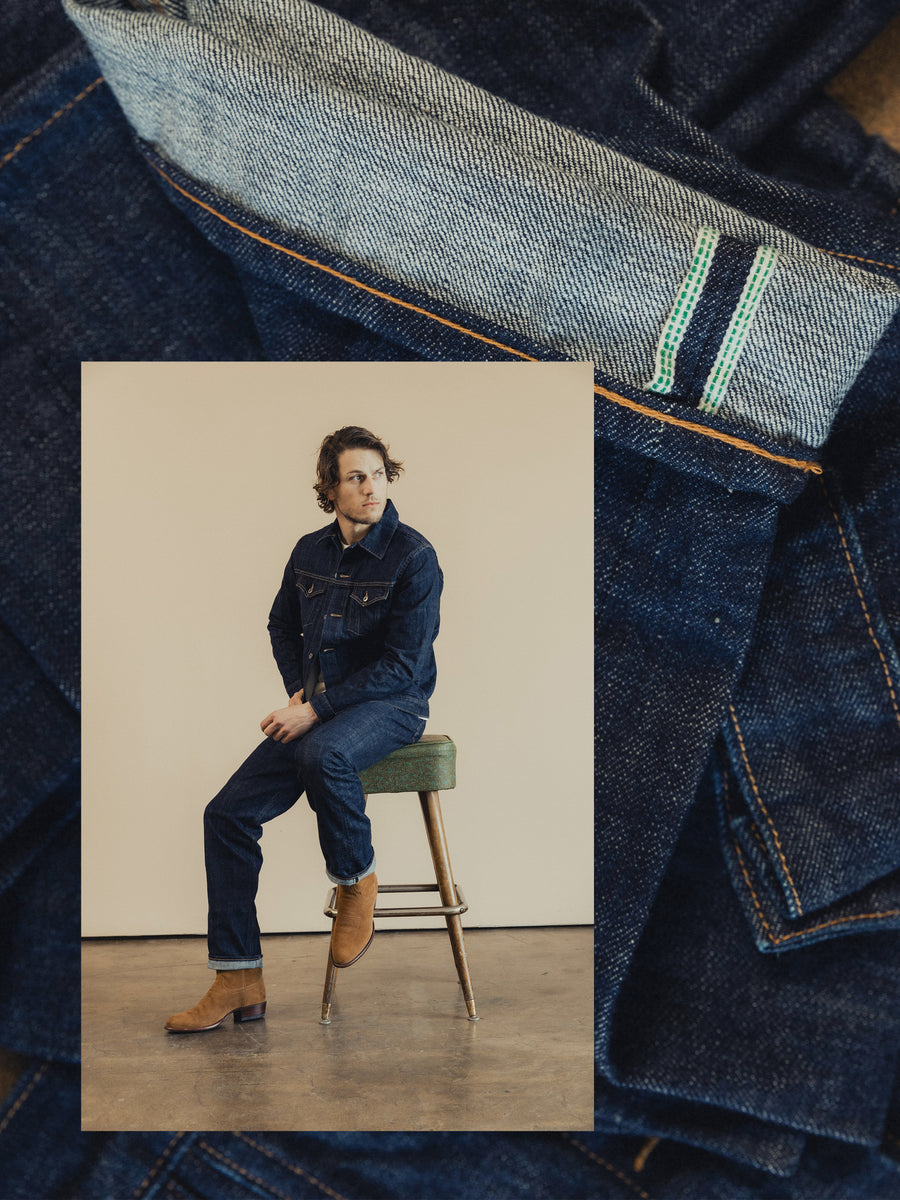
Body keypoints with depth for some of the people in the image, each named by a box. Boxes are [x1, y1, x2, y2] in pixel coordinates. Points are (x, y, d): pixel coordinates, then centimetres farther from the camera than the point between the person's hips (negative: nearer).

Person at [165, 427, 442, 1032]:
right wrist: (298, 691, 5)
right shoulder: (310, 552, 7)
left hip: (391, 705, -6)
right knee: (227, 812, -8)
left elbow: (402, 663, -16)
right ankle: (239, 982, 1)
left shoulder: (414, 557, -11)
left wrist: (319, 708, -20)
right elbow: (282, 627, 23)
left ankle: (357, 880, -10)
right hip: (316, 712, 6)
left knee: (322, 753, -39)